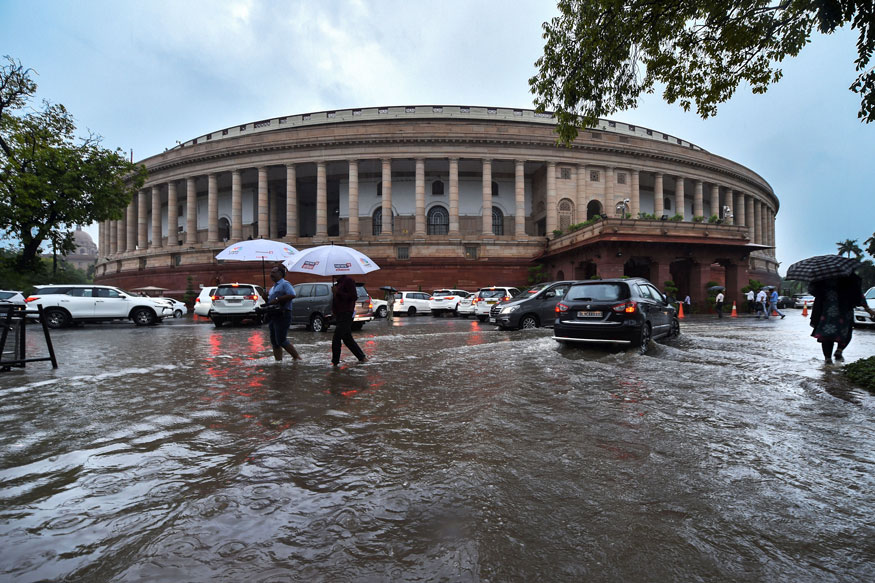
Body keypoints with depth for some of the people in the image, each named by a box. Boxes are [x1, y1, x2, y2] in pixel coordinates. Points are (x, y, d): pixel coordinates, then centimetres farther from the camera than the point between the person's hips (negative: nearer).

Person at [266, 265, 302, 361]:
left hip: (282, 315, -9)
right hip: (273, 316, 10)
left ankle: (297, 357, 0)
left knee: (281, 340, -12)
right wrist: (266, 297, 8)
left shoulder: (285, 284, -5)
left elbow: (292, 295, -23)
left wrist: (277, 299, -21)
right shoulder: (273, 287, 24)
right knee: (274, 342, 8)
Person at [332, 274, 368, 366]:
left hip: (346, 314, -10)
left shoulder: (348, 280, -11)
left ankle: (335, 361, 4)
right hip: (340, 314, 10)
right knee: (347, 339, 14)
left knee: (336, 339, -7)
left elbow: (354, 297, -18)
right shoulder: (339, 281, 17)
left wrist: (338, 292, -18)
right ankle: (362, 357, 21)